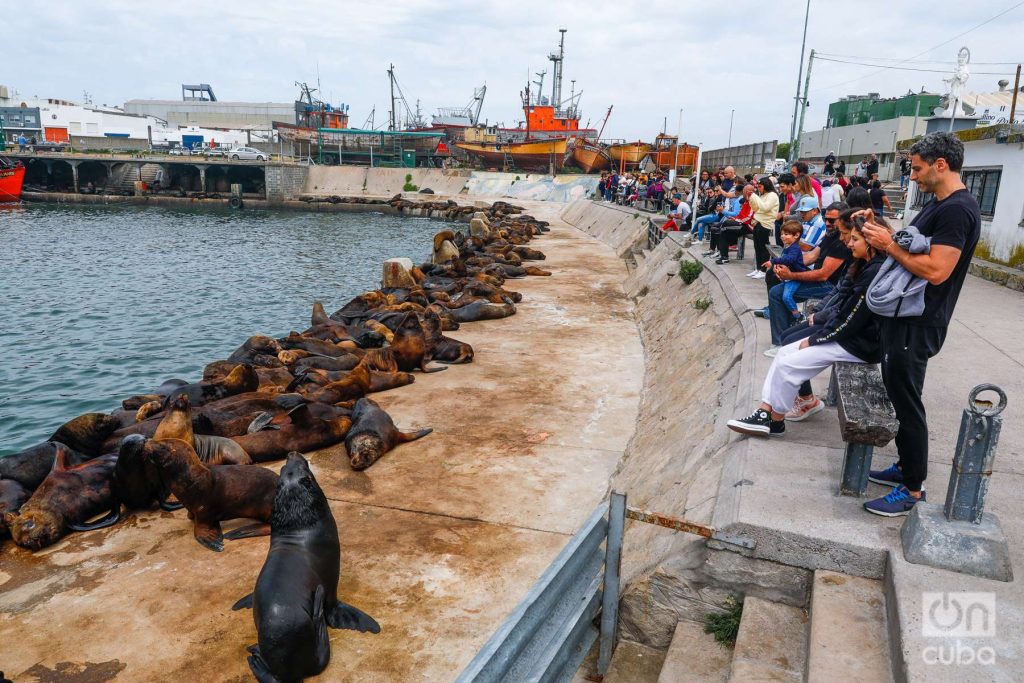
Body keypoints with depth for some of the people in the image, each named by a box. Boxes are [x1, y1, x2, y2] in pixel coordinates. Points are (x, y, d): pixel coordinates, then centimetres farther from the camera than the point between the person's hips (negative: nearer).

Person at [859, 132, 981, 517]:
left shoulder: (957, 209, -18)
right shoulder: (939, 205, 14)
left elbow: (935, 270, -26)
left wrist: (888, 245, -19)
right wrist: (881, 230, 3)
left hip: (917, 326, -10)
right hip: (903, 317, 10)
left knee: (908, 405, -3)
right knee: (901, 399, 18)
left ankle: (913, 490, 8)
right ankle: (906, 467, 32)